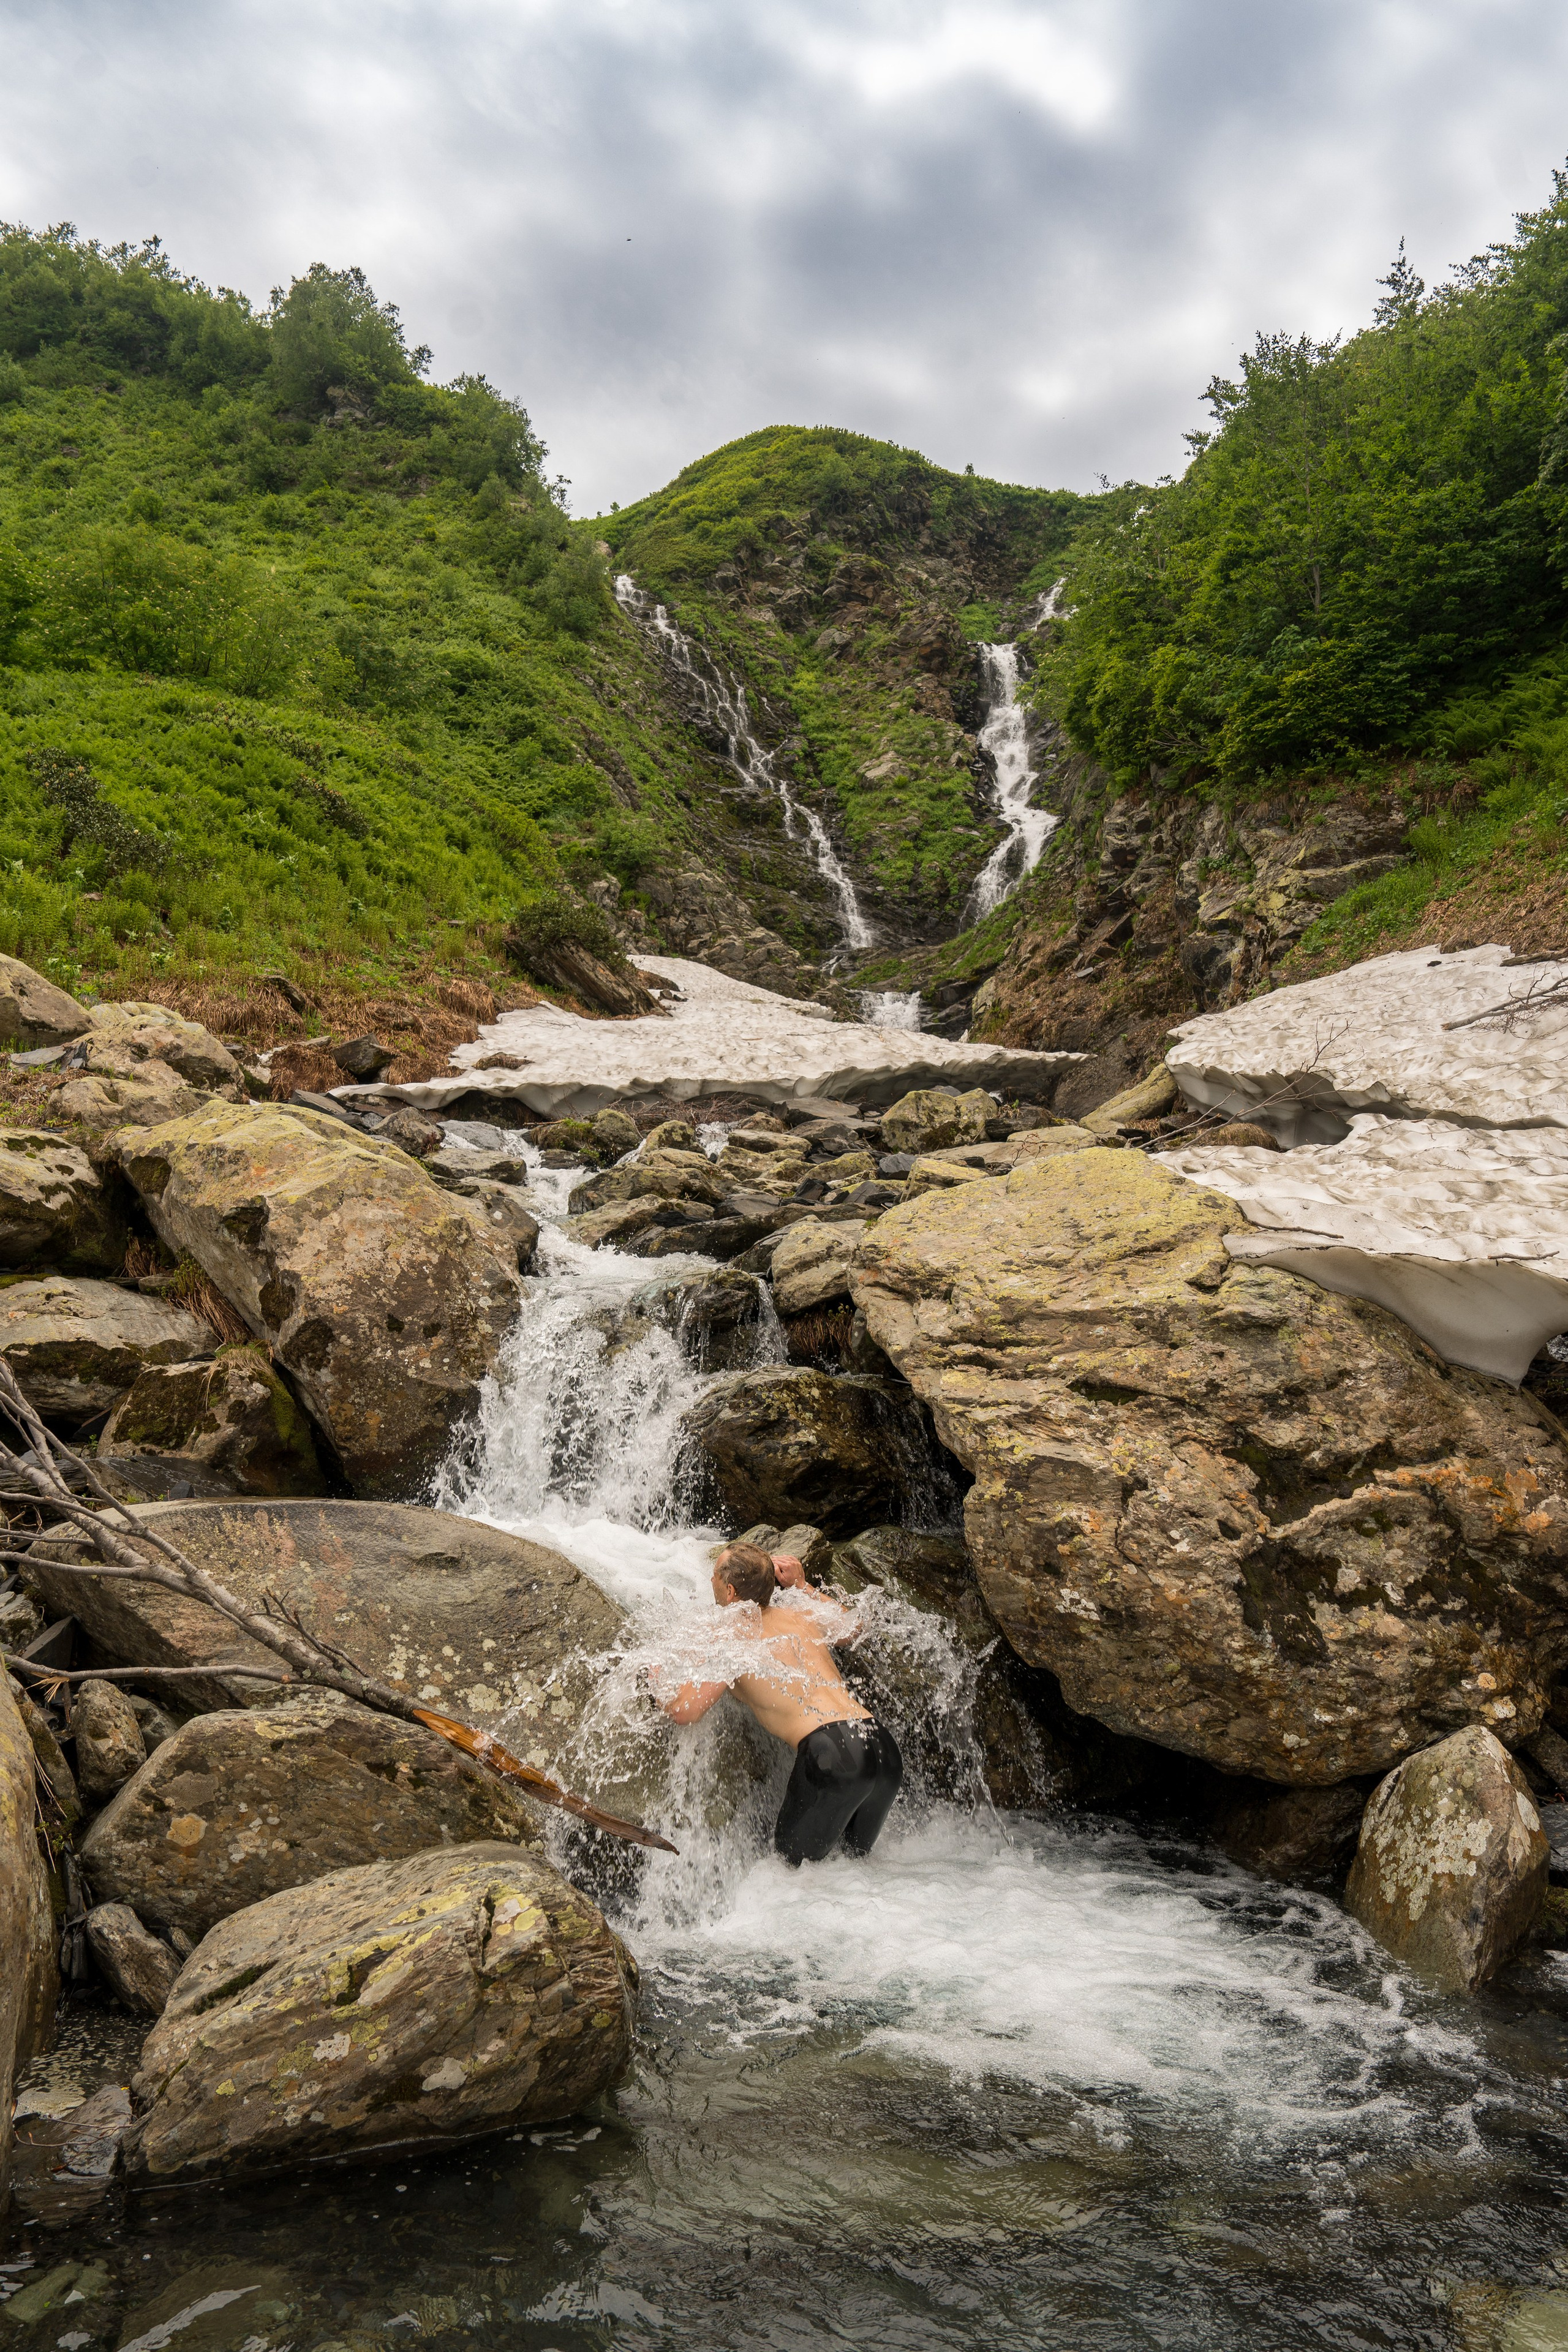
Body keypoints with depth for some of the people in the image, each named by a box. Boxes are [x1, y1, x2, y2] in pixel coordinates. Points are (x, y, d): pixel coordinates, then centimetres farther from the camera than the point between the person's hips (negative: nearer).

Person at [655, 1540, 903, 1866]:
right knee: (856, 1858, 27)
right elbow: (849, 1625, 42)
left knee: (792, 1867, 12)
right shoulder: (802, 1618, 20)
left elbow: (684, 1710, -9)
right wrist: (801, 1586, 43)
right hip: (884, 1746, 7)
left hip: (830, 1751, -7)